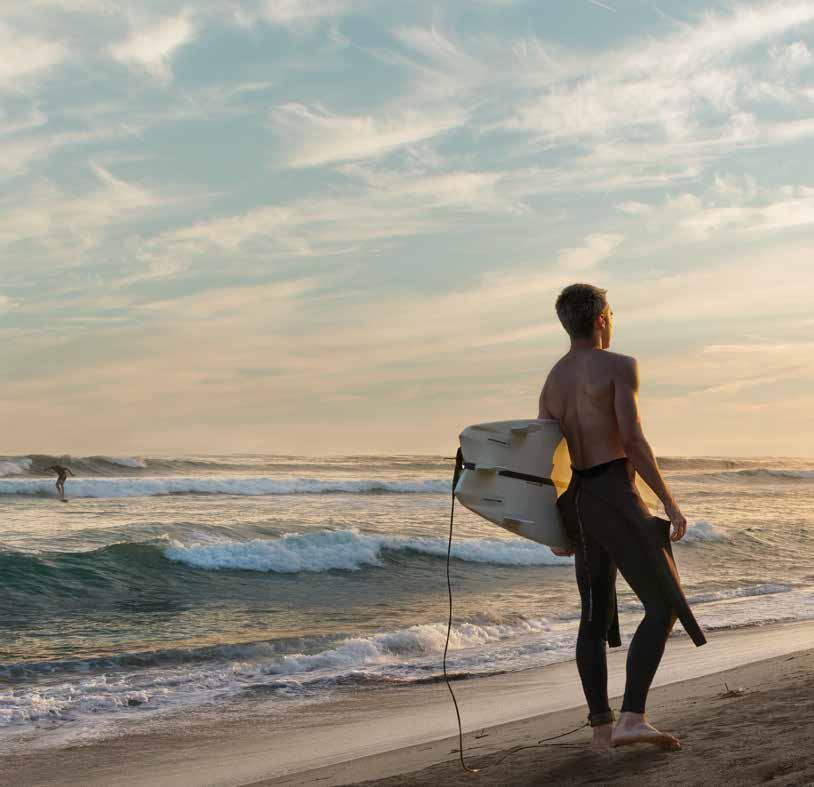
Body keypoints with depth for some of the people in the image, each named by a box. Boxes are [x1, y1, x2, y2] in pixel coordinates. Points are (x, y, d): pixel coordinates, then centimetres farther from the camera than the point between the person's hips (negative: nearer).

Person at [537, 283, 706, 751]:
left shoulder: (552, 381, 15)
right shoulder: (620, 366, -7)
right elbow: (633, 441, -17)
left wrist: (557, 528, 19)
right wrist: (669, 501, -12)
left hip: (577, 502, 8)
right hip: (615, 498, -8)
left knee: (596, 614, 13)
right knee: (664, 605, -5)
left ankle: (602, 726, 14)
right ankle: (633, 719, -17)